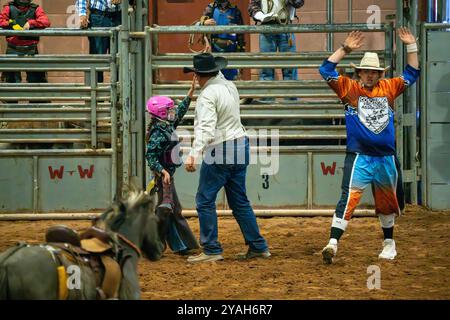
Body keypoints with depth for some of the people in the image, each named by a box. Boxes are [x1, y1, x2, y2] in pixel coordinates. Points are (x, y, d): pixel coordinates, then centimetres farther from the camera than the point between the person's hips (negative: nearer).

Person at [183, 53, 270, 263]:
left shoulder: (208, 95, -15)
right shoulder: (230, 86, 9)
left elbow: (206, 128, -27)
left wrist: (194, 154, -34)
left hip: (219, 152, -9)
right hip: (241, 148, 9)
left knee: (205, 200, -1)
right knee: (239, 201, 15)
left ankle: (211, 250, -3)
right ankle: (258, 246, 16)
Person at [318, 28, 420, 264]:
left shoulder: (388, 88, 9)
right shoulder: (350, 88, 1)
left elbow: (412, 74, 15)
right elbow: (326, 70, -8)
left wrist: (411, 47, 5)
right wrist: (345, 49, -15)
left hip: (386, 158, 4)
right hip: (359, 157, -4)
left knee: (387, 203, 17)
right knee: (348, 199, -17)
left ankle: (388, 242, 36)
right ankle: (333, 243, -23)